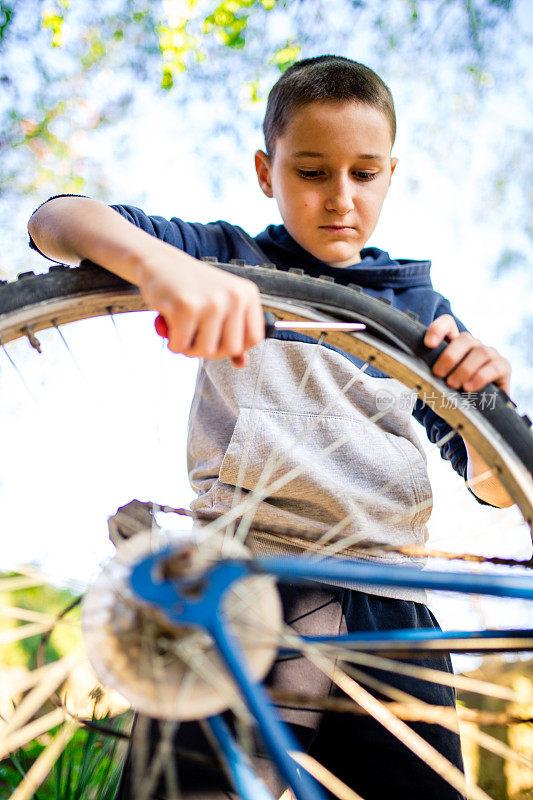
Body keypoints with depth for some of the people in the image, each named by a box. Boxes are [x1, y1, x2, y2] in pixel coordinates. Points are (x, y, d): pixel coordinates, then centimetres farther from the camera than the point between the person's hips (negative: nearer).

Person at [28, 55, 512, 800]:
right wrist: (160, 261, -27)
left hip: (386, 618, 3)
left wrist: (489, 399, -13)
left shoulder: (420, 309, 16)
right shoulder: (231, 260, 9)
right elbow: (57, 218, -4)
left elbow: (492, 486, 11)